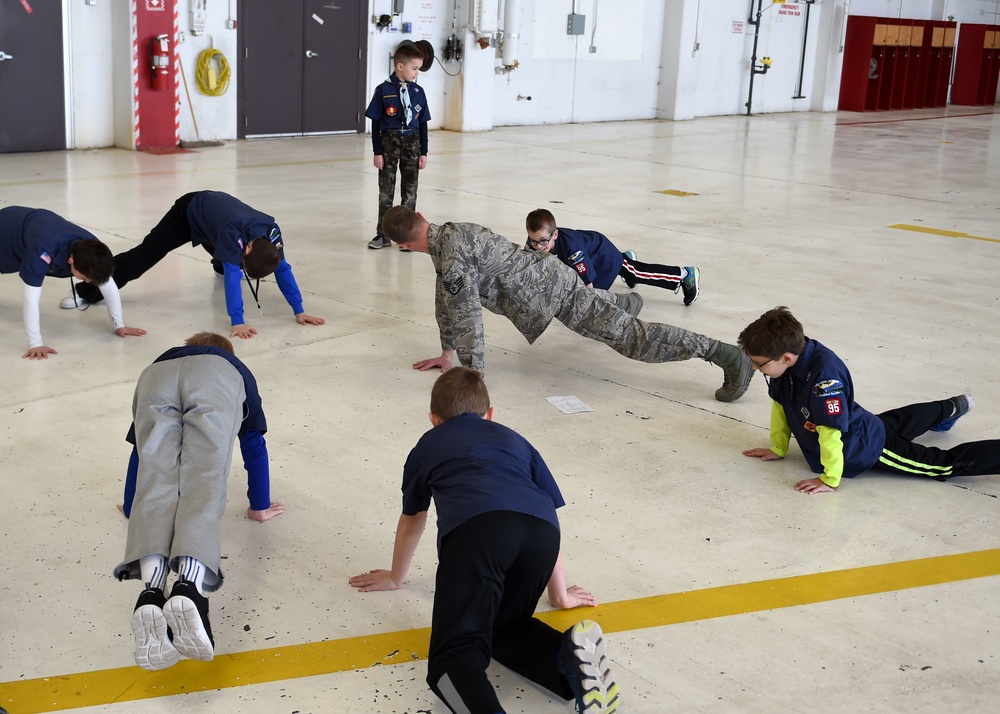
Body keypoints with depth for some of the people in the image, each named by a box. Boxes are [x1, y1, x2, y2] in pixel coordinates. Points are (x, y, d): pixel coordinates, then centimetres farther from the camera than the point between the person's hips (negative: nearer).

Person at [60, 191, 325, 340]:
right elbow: (233, 276, -50)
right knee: (144, 255, -8)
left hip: (215, 206, 6)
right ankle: (86, 293, -5)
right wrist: (237, 322, -54)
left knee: (225, 263, 33)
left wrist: (299, 311, -28)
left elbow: (283, 270, -24)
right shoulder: (233, 231, -47)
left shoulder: (272, 234, -32)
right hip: (189, 211, -6)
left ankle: (219, 265, 72)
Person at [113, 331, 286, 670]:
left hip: (157, 380, 2)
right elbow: (254, 447, 46)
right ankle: (188, 588, -45)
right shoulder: (235, 368, 47)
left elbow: (137, 448, 53)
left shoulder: (160, 360, 50)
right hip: (217, 381, -1)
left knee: (155, 483, -11)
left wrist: (130, 508, 63)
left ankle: (151, 592, -40)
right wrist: (259, 506, 55)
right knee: (204, 484, -16)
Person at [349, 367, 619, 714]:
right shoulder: (515, 441, 41)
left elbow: (411, 522, 51)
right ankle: (568, 655, -7)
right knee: (503, 628, 24)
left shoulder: (427, 445, 38)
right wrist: (560, 595, 55)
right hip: (541, 530, 3)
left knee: (454, 654, -7)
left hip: (476, 528, -3)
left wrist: (395, 577, 68)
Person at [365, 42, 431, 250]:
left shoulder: (418, 92, 1)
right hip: (389, 141, -3)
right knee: (386, 190, 6)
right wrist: (377, 152, -7)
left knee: (410, 190, 7)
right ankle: (383, 234, 17)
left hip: (412, 142, 3)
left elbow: (422, 124, 6)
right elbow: (376, 123, -5)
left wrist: (423, 152, 4)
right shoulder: (383, 90, -8)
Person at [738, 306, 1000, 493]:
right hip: (861, 425, 8)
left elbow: (831, 431, -39)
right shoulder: (787, 364, -19)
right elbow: (780, 404, -3)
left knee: (945, 464, -2)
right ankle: (950, 408, 62)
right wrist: (778, 448, 4)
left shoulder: (824, 375, -43)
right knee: (900, 424, 36)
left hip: (865, 448, -8)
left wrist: (830, 480, -30)